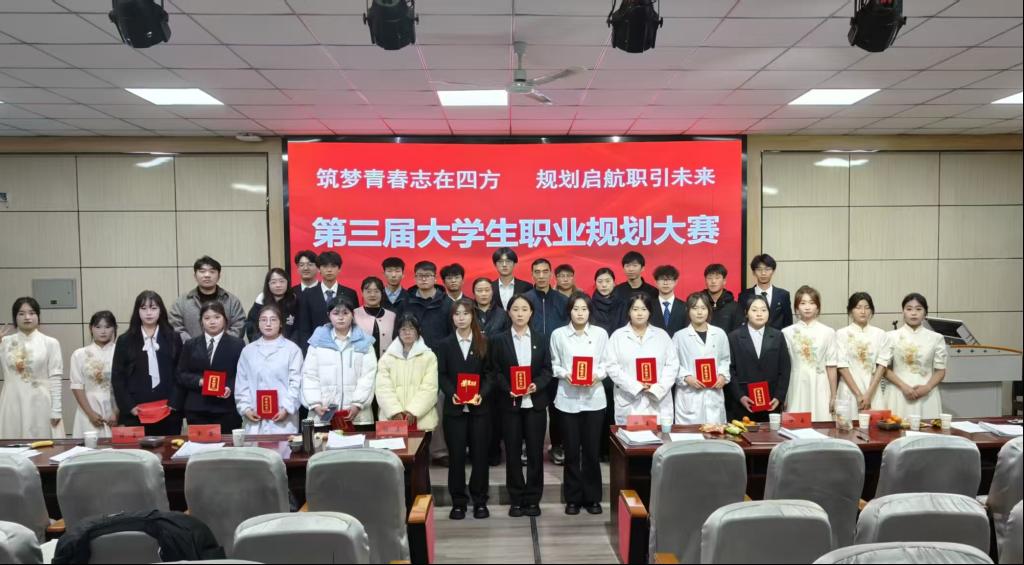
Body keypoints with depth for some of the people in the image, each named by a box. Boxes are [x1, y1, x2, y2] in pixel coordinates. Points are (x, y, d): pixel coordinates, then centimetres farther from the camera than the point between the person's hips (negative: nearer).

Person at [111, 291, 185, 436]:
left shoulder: (173, 339, 7)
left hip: (169, 413, 0)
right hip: (136, 414, 0)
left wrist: (174, 404, -8)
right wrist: (129, 407, -8)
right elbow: (117, 378, 3)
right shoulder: (125, 341, 6)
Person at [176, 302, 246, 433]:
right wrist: (199, 381, -10)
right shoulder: (190, 345, 13)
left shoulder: (237, 344, 6)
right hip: (197, 409, 2)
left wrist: (231, 388, -17)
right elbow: (181, 375, 9)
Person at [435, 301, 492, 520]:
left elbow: (490, 374, 1)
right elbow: (441, 376, 2)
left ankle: (480, 500, 16)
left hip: (479, 407, 0)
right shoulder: (445, 344, 8)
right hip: (454, 407, 1)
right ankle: (458, 501, 14)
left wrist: (481, 394, -15)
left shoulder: (484, 343, 5)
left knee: (480, 454, 4)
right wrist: (452, 394, -16)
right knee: (456, 455, 3)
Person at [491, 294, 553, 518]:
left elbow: (547, 370, 3)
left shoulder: (541, 340, 8)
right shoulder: (500, 340, 4)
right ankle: (516, 499, 14)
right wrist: (509, 389, -16)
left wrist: (537, 385, -15)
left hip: (535, 402, 1)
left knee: (535, 450, 4)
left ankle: (533, 498, 15)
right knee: (512, 451, 4)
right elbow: (496, 371, 0)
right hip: (510, 403, -1)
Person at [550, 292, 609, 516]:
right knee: (572, 451, 6)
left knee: (592, 450, 6)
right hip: (568, 399, 0)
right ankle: (573, 498, 19)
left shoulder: (600, 333, 3)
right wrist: (564, 374, -14)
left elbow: (606, 363, 4)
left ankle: (592, 498, 20)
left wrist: (597, 375, -15)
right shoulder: (558, 334, 2)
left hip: (594, 398, 0)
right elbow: (554, 365, 4)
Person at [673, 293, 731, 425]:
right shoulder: (679, 336, 0)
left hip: (714, 395, 2)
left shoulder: (720, 334, 8)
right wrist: (687, 378, -12)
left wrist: (723, 375, 0)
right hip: (689, 396, -2)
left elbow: (725, 359, 16)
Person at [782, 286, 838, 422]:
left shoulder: (828, 332, 2)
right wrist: (782, 397, 5)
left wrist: (833, 396, 4)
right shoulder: (787, 332, 2)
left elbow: (831, 367, 3)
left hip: (819, 388, 0)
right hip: (796, 388, 0)